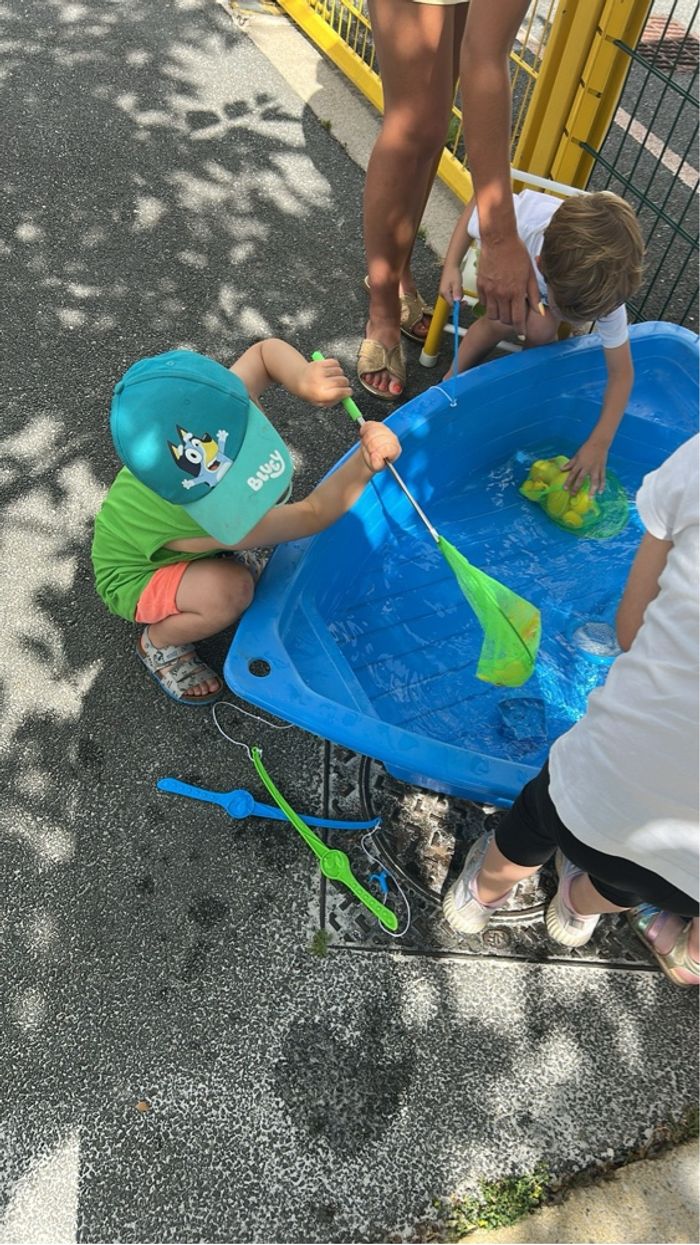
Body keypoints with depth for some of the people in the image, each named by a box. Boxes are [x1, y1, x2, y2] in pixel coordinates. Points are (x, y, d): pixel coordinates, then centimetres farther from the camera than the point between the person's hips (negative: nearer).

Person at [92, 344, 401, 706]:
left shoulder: (222, 407, -32)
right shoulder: (227, 525, -46)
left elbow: (266, 350, -14)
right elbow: (313, 514, -33)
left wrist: (303, 380, -33)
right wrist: (366, 463, -42)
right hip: (134, 577, -6)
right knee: (229, 592, -35)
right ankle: (158, 643, -4)